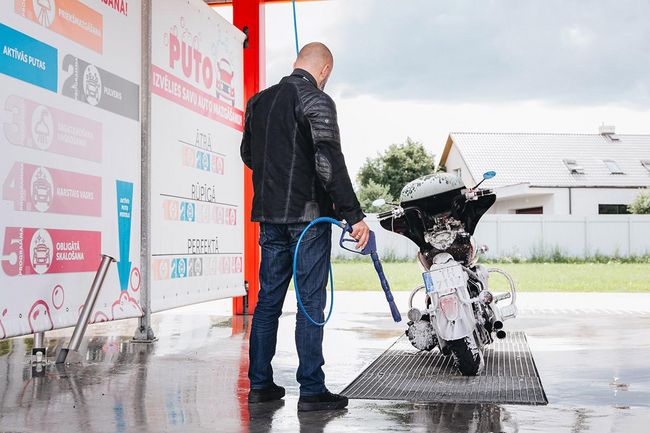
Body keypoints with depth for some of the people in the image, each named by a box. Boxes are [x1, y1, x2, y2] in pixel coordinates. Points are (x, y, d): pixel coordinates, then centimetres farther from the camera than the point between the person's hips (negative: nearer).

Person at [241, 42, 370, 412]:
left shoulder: (260, 101, 12)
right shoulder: (317, 102, -10)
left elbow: (248, 154, 21)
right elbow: (330, 163, -19)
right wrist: (354, 215, -19)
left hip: (269, 214, 7)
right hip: (308, 215, -7)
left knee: (269, 298, 12)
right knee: (311, 301, -2)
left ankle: (260, 384, 17)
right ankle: (312, 391, 2)